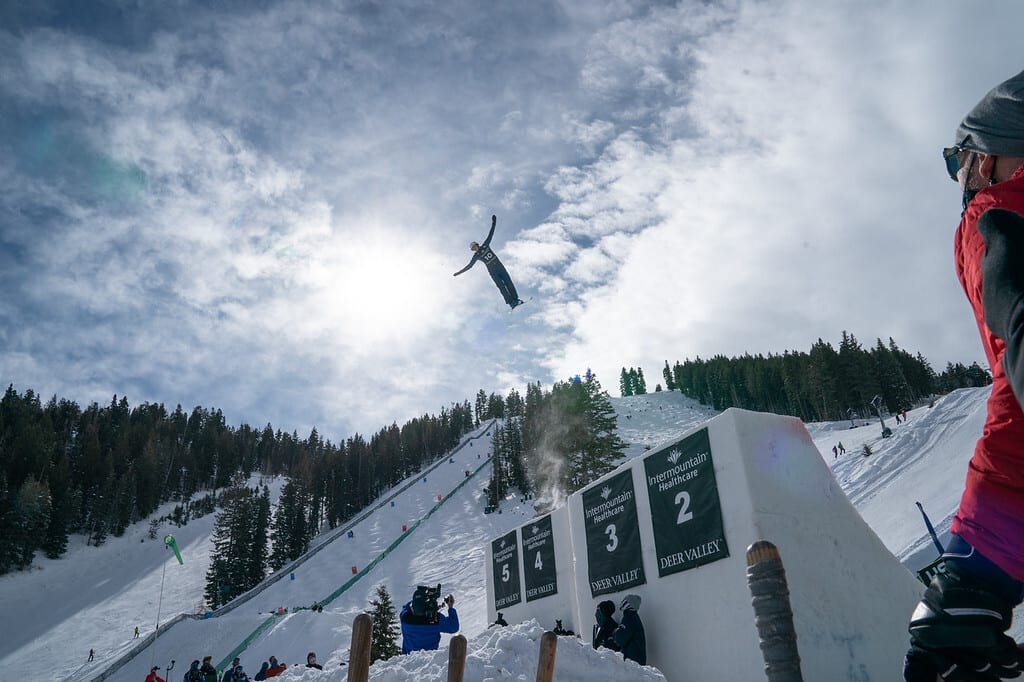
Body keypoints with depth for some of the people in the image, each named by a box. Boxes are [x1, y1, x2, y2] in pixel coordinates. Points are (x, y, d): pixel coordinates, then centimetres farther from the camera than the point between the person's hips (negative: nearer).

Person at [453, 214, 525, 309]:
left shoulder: (485, 245, 7)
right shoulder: (476, 256, 4)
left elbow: (491, 234, 7)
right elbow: (469, 265, 5)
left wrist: (493, 223, 1)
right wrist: (459, 273, 2)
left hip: (500, 266, 2)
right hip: (492, 272, -2)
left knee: (508, 282, -8)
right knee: (501, 286, -13)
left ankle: (516, 299, -7)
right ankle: (511, 302, -19)